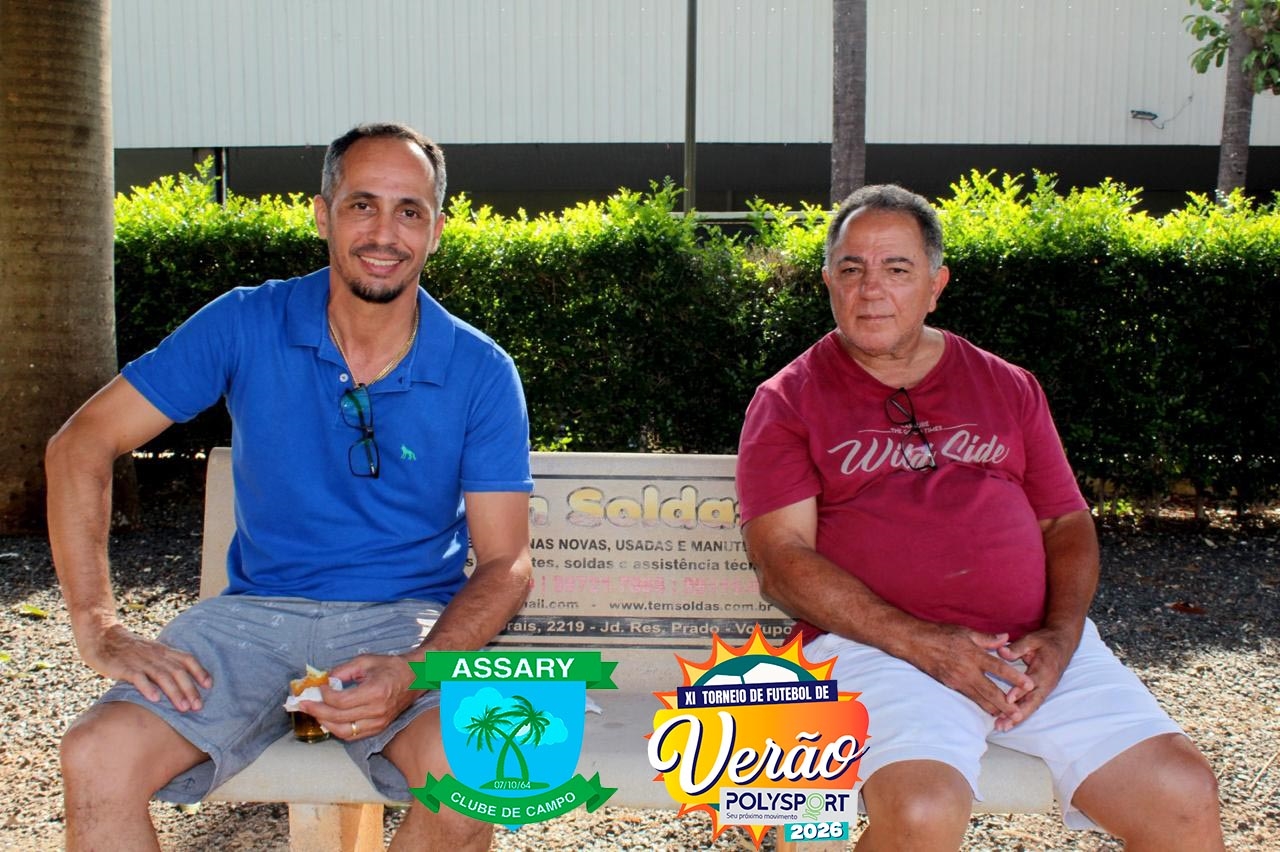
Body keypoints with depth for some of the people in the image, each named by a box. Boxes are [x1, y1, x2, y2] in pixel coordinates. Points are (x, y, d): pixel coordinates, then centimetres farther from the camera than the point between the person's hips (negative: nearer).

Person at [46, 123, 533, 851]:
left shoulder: (480, 373, -5)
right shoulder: (246, 326, -3)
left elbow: (506, 564, -5)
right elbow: (81, 446, -1)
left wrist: (416, 671, -24)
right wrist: (101, 630, -10)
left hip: (410, 619, -1)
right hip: (258, 611, 1)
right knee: (96, 762, -24)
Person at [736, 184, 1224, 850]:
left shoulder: (1006, 387, 19)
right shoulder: (789, 402, 6)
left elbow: (1068, 524, 18)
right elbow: (781, 560, -5)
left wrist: (1060, 634, -3)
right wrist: (923, 643, -16)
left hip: (1033, 645, 4)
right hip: (876, 644, -3)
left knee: (1183, 796, -15)